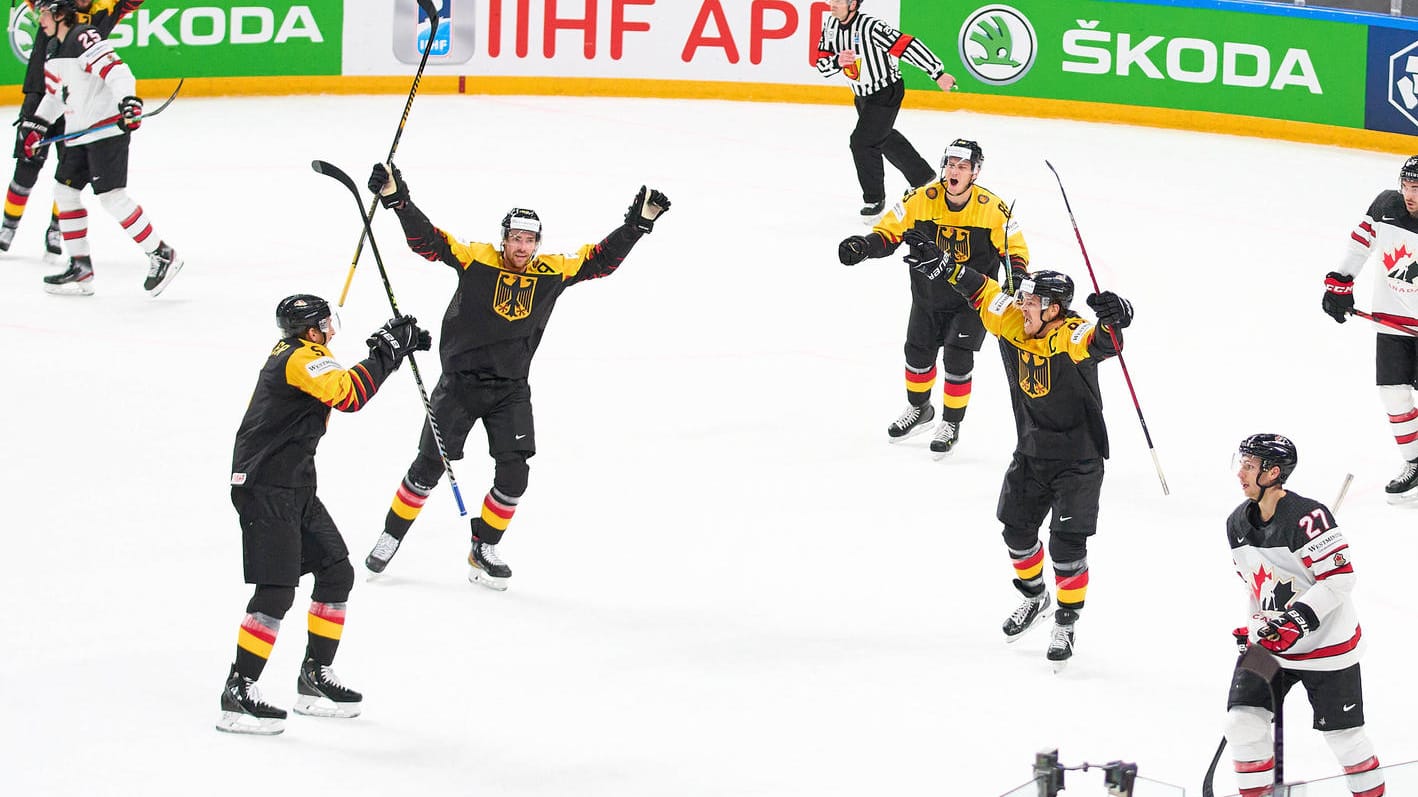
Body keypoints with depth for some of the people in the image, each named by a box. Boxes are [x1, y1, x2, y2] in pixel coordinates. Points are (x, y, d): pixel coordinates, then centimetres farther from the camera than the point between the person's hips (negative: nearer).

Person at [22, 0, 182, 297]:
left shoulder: (84, 38, -15)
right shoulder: (56, 52, 16)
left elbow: (116, 70, -27)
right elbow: (55, 91, 29)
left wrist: (128, 101, -40)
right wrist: (36, 125, 26)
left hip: (108, 130, -10)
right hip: (80, 134, 10)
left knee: (111, 195, -15)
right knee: (64, 190, 11)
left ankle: (161, 255, -9)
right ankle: (80, 267, 17)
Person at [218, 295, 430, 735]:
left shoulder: (296, 354, 14)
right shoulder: (301, 360, -17)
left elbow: (345, 382, 28)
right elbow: (348, 394, -31)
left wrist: (396, 345, 16)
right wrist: (387, 352, -20)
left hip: (295, 488, 11)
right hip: (265, 490, -11)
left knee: (337, 573, 14)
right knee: (276, 592, -13)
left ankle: (315, 678, 22)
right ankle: (238, 692, -11)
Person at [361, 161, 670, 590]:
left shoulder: (551, 272, 0)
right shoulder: (475, 260, -9)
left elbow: (599, 259, 7)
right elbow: (427, 241, -15)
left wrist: (639, 221, 0)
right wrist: (397, 199, -28)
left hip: (511, 390, 3)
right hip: (460, 384, -3)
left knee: (514, 475, -5)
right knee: (429, 466, 1)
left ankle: (484, 551, 12)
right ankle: (391, 537, 18)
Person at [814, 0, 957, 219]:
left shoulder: (871, 27, -30)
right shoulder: (831, 25, -7)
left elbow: (907, 46, -32)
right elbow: (822, 64, -4)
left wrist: (938, 73, -32)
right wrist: (837, 61, -27)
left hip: (887, 92, -9)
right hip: (863, 94, 9)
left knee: (863, 141, -15)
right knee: (884, 138, 25)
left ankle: (875, 199, 1)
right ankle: (922, 175, 46)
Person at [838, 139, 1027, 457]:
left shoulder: (993, 209, -18)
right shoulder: (921, 201, -14)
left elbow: (1014, 249, -8)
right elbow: (889, 232, -8)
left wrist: (1016, 276, -27)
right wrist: (864, 246, -28)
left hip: (970, 301, -3)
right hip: (928, 296, 3)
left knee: (957, 359, -11)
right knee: (918, 352, 13)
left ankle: (951, 424, 11)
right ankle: (918, 409, 41)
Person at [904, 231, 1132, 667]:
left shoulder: (1071, 336, -26)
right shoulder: (1014, 324, -7)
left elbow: (1103, 342, -46)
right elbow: (981, 292, -1)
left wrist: (1113, 318, -68)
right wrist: (939, 264, -7)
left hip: (1078, 460, -7)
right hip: (1031, 454, 7)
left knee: (1067, 544, -7)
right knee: (1017, 529, 15)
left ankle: (1065, 624, 9)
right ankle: (1034, 597, 41)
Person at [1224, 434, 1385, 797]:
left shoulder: (1306, 516, -24)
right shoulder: (1237, 523, 1)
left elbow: (1340, 577, -24)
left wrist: (1298, 620, -28)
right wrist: (1257, 626, 12)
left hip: (1326, 641, -6)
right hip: (1269, 641, 6)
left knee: (1342, 733, 2)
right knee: (1243, 720, -4)